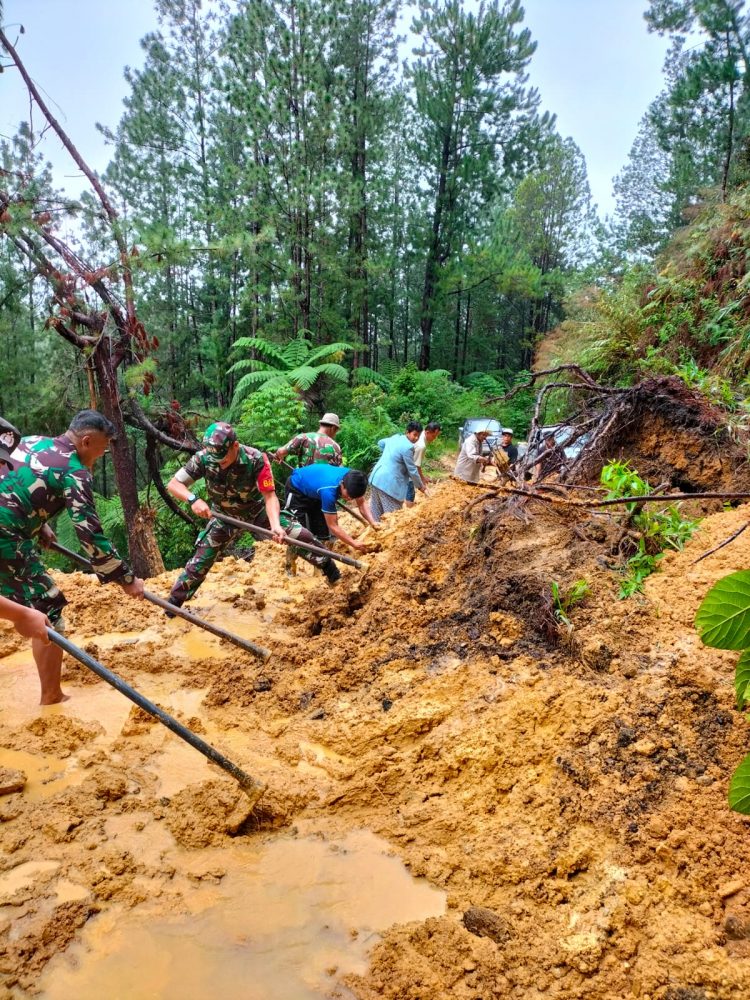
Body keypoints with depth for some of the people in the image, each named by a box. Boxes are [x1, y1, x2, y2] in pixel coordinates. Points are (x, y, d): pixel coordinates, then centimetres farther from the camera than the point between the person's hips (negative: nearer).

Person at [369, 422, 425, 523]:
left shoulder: (395, 437, 10)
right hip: (388, 483, -9)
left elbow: (380, 443, 31)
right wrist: (420, 486, 1)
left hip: (376, 477, 9)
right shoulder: (407, 447, -16)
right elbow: (412, 470, -10)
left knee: (377, 511, 18)